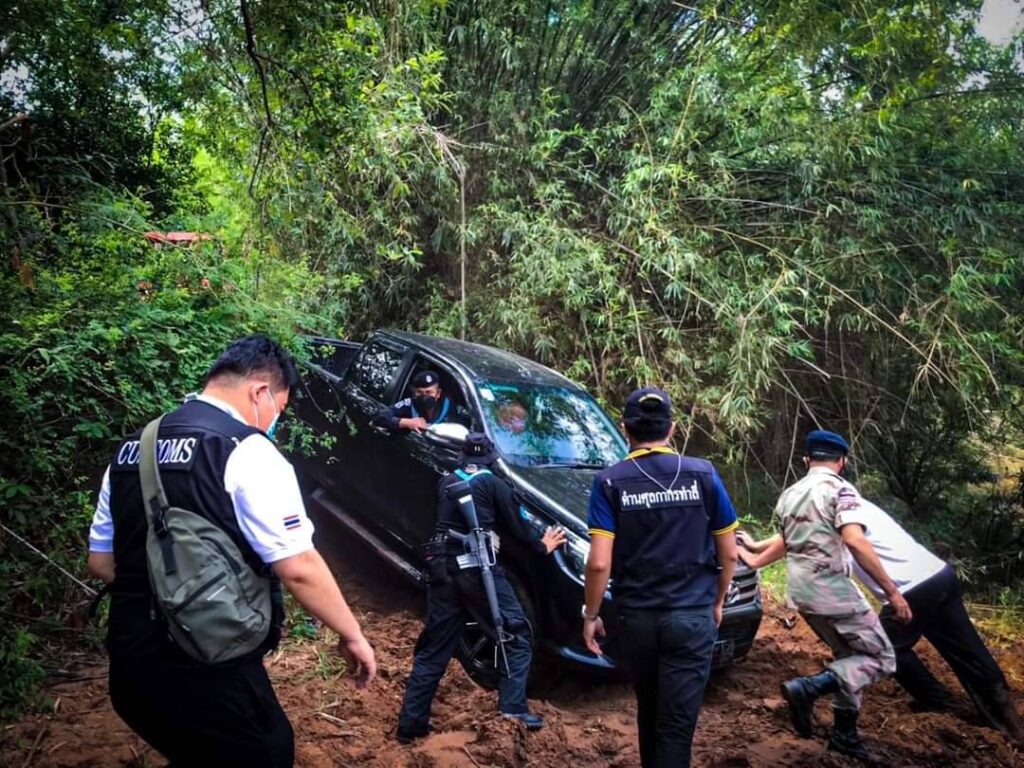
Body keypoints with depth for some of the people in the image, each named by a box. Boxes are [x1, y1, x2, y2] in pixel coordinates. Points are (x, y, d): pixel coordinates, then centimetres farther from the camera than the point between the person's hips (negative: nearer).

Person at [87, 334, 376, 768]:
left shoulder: (130, 449, 7)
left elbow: (101, 561, 14)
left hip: (130, 665, 8)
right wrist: (352, 634, -5)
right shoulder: (248, 452, -15)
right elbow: (298, 568, -17)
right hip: (210, 675, -7)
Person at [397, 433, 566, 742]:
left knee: (433, 648, 12)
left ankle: (411, 723, 14)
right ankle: (513, 705, -1)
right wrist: (542, 546, 22)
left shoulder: (445, 483, 14)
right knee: (517, 634, 8)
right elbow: (515, 525, 6)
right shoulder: (493, 484, 0)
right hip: (477, 570, -5)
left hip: (444, 570, 6)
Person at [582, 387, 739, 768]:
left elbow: (599, 563, -12)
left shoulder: (610, 482, -6)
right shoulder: (703, 474, -3)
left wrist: (590, 615, 1)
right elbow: (728, 554, 3)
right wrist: (717, 602, 18)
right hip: (692, 615, -1)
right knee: (677, 721, 4)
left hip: (636, 616, 1)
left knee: (648, 710, 22)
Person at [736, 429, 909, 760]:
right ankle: (809, 686, -15)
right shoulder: (841, 490, -9)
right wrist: (891, 590, -20)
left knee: (848, 656, 21)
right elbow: (854, 542, -23)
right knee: (880, 658, 3)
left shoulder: (789, 494, 14)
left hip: (800, 589, 8)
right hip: (831, 588, -8)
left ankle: (845, 733, 21)